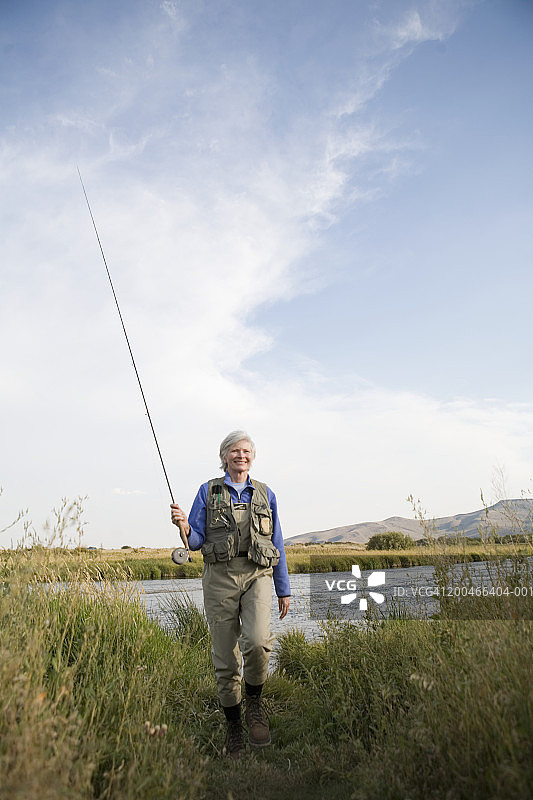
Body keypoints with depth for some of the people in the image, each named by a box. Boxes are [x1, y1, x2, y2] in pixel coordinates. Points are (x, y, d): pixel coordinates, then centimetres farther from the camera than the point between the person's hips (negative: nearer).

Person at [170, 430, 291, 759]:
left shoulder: (265, 494, 13)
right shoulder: (208, 491, 9)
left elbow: (277, 544, 14)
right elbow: (196, 541, 6)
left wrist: (284, 590, 12)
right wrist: (184, 526, -17)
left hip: (258, 575, 0)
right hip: (220, 576, 0)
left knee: (257, 641, -23)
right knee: (225, 655, 3)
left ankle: (254, 702, 5)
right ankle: (233, 725, 24)